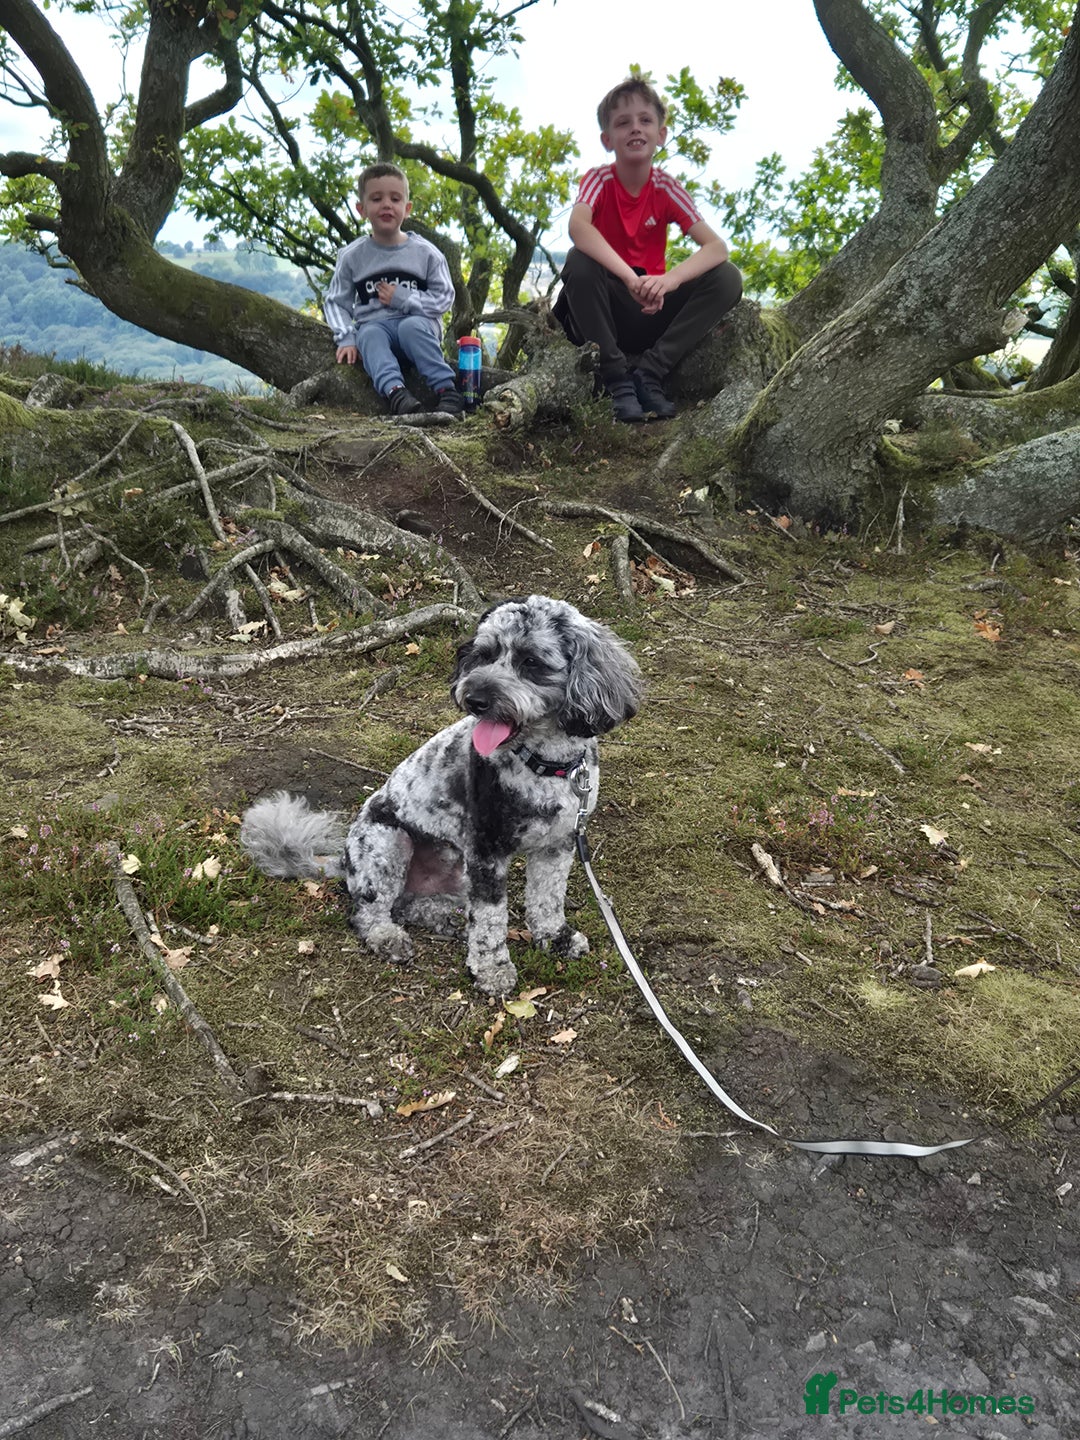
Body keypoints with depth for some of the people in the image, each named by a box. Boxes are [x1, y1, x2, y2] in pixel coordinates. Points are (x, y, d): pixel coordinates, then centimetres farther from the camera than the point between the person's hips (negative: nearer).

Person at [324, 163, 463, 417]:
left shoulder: (425, 252, 4)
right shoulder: (352, 256, 6)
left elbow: (444, 298, 3)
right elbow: (335, 302, 8)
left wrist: (403, 298, -10)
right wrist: (346, 338, -10)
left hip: (418, 323, -1)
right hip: (374, 325, 1)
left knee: (411, 326, -36)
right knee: (370, 334, -34)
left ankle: (446, 390, -38)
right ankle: (395, 392, -56)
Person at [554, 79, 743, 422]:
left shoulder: (666, 188, -2)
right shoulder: (599, 180, -8)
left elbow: (716, 247, -15)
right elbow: (578, 227, -32)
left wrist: (668, 280, -35)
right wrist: (630, 279, -45)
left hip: (651, 312, 3)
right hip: (604, 311, -2)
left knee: (727, 278, -16)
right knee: (579, 262, -31)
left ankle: (650, 372, -17)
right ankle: (617, 379, -23)